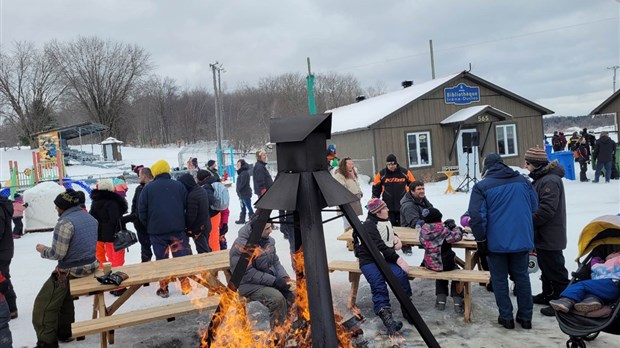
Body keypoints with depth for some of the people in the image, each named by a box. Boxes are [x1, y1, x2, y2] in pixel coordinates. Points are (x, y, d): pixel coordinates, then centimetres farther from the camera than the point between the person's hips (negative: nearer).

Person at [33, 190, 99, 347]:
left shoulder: (65, 223, -21)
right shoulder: (90, 218, 7)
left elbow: (58, 254, -20)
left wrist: (43, 250, -1)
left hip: (71, 271, -9)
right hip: (90, 265, 9)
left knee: (43, 305, 5)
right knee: (64, 296, 29)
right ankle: (64, 332, 39)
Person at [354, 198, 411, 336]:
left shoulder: (386, 220, 16)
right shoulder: (369, 226, -10)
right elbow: (380, 247, -19)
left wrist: (396, 238, 15)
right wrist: (398, 259, -24)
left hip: (386, 257, 6)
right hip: (370, 260, -5)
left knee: (401, 275, -27)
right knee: (379, 285, -33)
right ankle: (386, 314, -46)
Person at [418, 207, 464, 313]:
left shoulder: (423, 229, -7)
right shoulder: (443, 230, -20)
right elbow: (457, 236, -14)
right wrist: (454, 227, 5)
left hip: (429, 265, 4)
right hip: (446, 264, -4)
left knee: (441, 269, 36)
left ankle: (441, 300, 28)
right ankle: (458, 302, 18)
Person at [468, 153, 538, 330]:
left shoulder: (482, 186, -9)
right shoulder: (523, 180, 4)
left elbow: (476, 216, -14)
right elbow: (534, 207, 11)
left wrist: (481, 240, -5)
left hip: (496, 242, -3)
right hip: (522, 239, 4)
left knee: (500, 279, 10)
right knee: (522, 277, 15)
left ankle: (506, 317, 15)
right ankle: (525, 317, 22)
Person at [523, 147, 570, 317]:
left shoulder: (550, 181, -22)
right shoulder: (540, 178, 11)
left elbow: (547, 209, -27)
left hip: (550, 236, -11)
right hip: (543, 234, 11)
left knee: (555, 270, -1)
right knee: (545, 266, 22)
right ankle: (548, 294, 35)